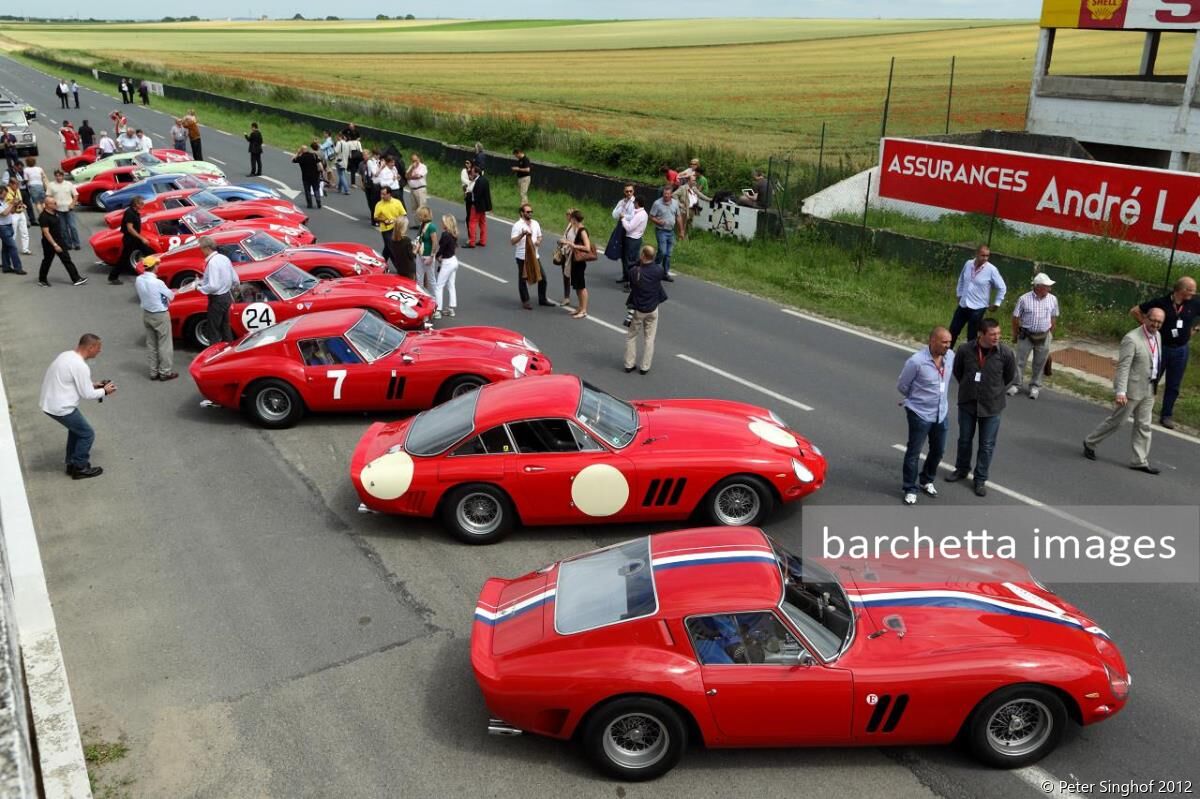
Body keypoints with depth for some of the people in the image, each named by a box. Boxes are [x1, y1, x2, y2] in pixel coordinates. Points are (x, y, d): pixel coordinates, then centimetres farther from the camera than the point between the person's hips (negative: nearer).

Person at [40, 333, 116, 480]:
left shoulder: (67, 355, 7)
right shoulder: (80, 366, -23)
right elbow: (87, 394, -17)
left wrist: (93, 384, 15)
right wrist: (104, 391, 0)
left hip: (49, 402, 10)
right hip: (60, 408, -10)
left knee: (76, 428, 26)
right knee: (87, 434, 5)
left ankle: (72, 464, 34)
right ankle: (80, 469, 15)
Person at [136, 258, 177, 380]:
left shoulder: (138, 280, -6)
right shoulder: (157, 283, -24)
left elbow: (140, 296, 4)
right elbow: (170, 296, -10)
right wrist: (173, 292, 10)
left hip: (146, 314, 7)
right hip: (160, 315, -7)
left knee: (151, 344, 15)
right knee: (164, 344, 5)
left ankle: (153, 372, 21)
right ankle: (165, 372, 10)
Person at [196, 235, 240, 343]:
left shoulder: (212, 262, -22)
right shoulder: (224, 258, 4)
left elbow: (213, 286, -27)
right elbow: (235, 280, 8)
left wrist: (199, 288, -13)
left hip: (217, 299, -9)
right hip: (227, 297, 9)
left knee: (214, 330, 2)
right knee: (225, 326, 19)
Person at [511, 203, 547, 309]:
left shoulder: (535, 223, 8)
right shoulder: (518, 225, -10)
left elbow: (539, 236, 20)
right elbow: (513, 241, -15)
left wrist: (538, 241, -2)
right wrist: (522, 234, -30)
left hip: (534, 256, 6)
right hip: (522, 257, -6)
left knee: (542, 276, 8)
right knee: (523, 279, 4)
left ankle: (542, 299, 22)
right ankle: (525, 301, 15)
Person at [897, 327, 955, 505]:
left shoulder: (951, 356, -7)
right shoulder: (916, 361, -24)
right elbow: (902, 386, -9)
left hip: (942, 413, 6)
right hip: (920, 414, -6)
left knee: (938, 450, 19)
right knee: (913, 452, 6)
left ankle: (927, 481, 41)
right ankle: (910, 489, 21)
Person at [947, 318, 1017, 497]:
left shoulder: (1005, 353, -17)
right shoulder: (965, 349, -16)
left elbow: (1010, 376, 3)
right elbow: (957, 371, 4)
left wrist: (994, 390, 10)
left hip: (991, 407, -1)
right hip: (967, 403, 1)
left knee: (987, 445, 9)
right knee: (964, 439, 19)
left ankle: (980, 479, 25)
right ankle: (962, 469, 41)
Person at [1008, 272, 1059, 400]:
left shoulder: (1053, 299, -3)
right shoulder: (1024, 299, -11)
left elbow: (1054, 318, 9)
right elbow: (1016, 317, -3)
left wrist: (1051, 334, 11)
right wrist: (1015, 335, 1)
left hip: (1043, 337, 2)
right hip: (1026, 336, -2)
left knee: (1039, 364, 10)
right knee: (1020, 361, 7)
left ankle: (1035, 387, 24)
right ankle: (1015, 385, 19)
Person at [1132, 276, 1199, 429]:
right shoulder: (1161, 303, -12)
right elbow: (1135, 311, -4)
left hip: (1180, 350, 3)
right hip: (1160, 347, -3)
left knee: (1173, 386, 9)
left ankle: (1166, 415, 19)